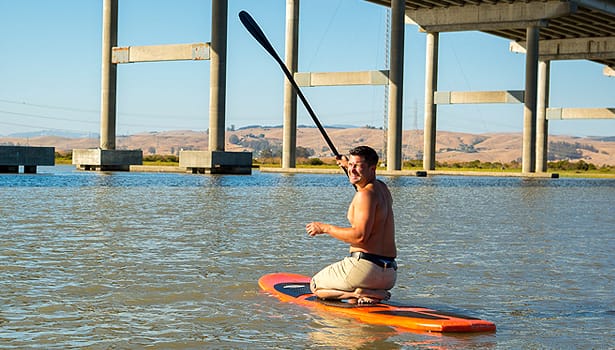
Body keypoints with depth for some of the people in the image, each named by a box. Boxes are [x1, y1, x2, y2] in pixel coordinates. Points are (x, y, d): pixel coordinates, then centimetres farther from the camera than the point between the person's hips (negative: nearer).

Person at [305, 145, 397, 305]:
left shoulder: (366, 194, -15)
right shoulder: (382, 188, 14)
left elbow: (360, 236, -23)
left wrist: (325, 228, -13)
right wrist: (347, 165, 47)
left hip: (365, 266, -9)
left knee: (316, 286, 12)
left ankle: (359, 293, -12)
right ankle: (372, 292, 5)